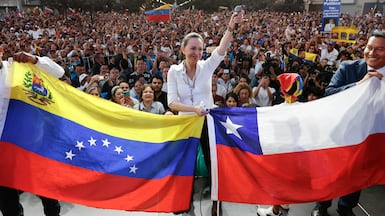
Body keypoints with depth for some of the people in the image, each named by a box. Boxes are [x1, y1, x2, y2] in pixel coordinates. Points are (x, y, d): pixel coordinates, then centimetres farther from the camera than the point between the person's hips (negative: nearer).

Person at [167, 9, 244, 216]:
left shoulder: (207, 66, -3)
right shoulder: (174, 71, -5)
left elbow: (221, 49, -20)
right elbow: (172, 102, -12)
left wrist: (231, 27, -34)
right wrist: (194, 108, -26)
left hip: (208, 121, 0)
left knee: (213, 162, 8)